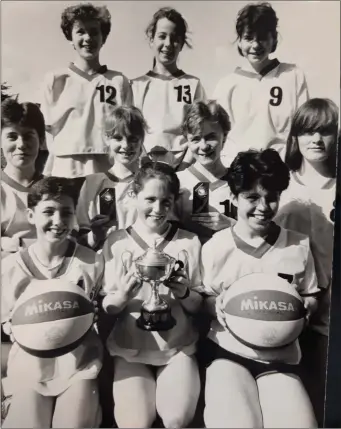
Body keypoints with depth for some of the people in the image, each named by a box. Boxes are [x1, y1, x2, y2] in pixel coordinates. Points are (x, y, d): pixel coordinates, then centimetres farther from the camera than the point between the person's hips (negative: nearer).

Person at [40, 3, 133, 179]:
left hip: (109, 172, 0)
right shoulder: (55, 80, 7)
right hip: (65, 171, 0)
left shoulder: (119, 81, 7)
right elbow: (45, 133, 9)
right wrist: (47, 179, 2)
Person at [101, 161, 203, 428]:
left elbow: (198, 306, 2)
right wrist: (121, 297, -22)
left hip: (177, 346, 1)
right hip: (129, 347, 0)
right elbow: (105, 308, 0)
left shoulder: (190, 242, -1)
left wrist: (184, 293, -20)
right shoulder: (116, 242, -3)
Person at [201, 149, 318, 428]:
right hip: (228, 352, -2)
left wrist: (303, 308, -8)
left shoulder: (299, 245, 0)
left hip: (281, 358, 3)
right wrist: (215, 306, -17)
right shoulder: (215, 247, -6)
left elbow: (311, 298, 13)